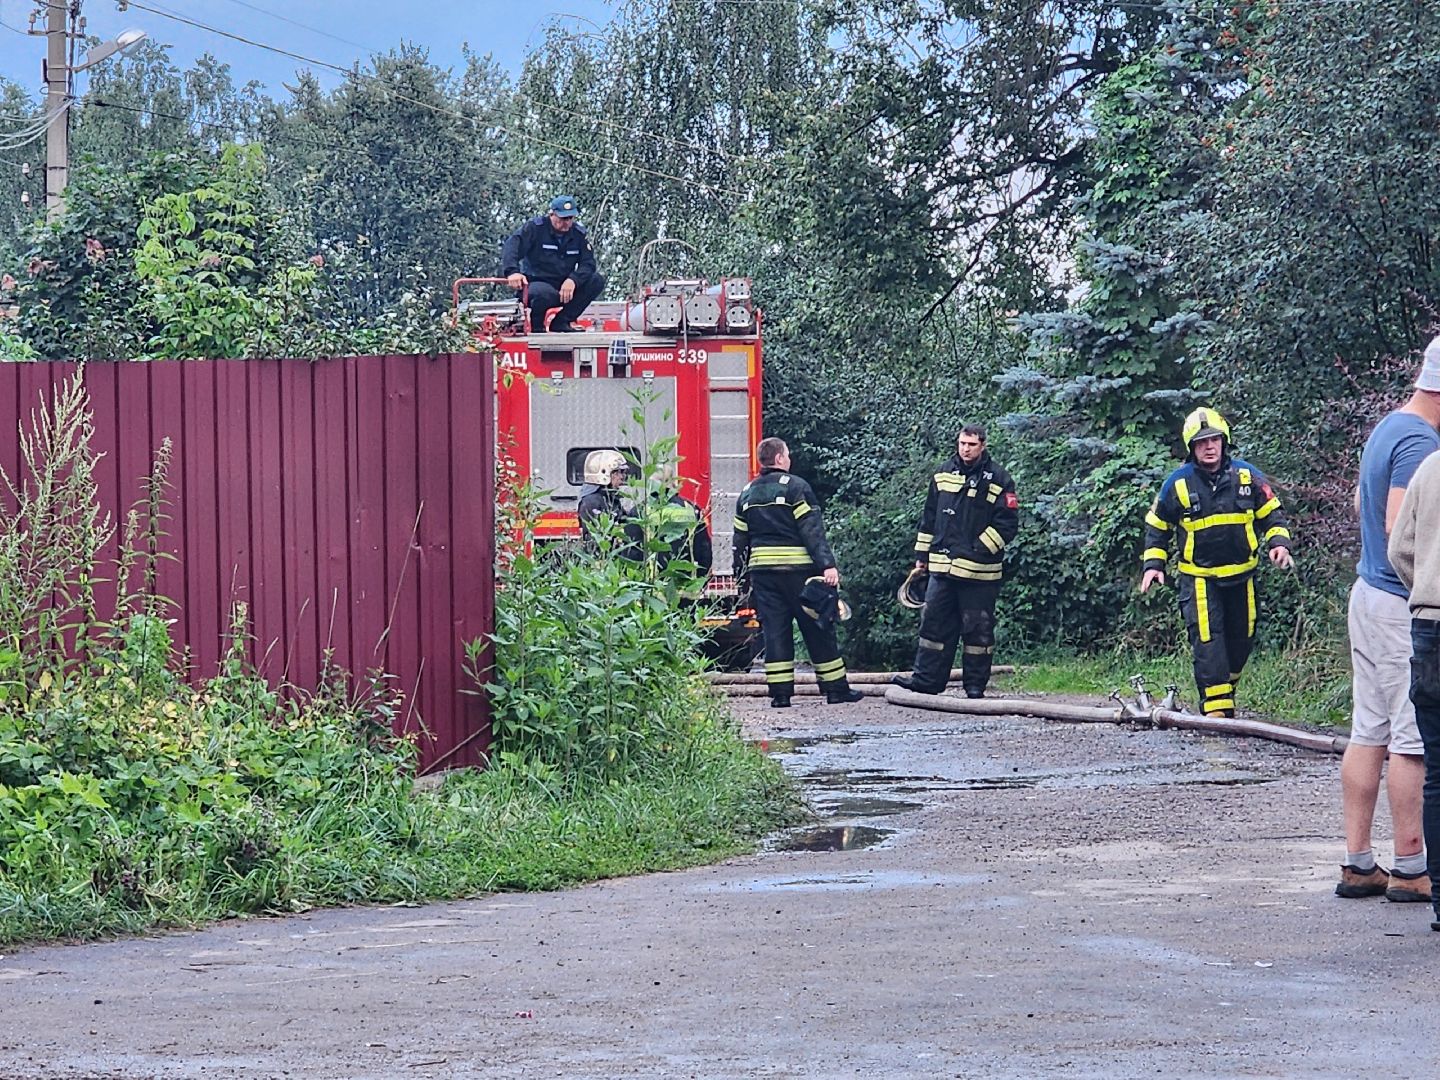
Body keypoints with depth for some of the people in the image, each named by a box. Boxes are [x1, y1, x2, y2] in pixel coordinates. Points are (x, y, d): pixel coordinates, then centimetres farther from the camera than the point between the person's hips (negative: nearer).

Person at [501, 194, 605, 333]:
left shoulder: (579, 234, 4)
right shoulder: (534, 227, -9)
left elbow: (588, 263, -5)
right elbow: (512, 247, -23)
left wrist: (573, 280, -27)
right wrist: (512, 272, -43)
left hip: (564, 286, 5)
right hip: (536, 283, -5)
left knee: (597, 281, -15)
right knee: (545, 294, -41)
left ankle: (561, 321, -8)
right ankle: (536, 324, -5)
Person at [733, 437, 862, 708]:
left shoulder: (747, 494, 12)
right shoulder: (795, 486, -6)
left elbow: (740, 539, 15)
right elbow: (812, 530, -14)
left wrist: (742, 574, 22)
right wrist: (827, 564, -17)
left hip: (761, 571, 5)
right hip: (797, 569, -5)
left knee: (774, 630, 5)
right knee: (818, 629, 2)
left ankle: (780, 693, -1)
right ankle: (836, 688, 6)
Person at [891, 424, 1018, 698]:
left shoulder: (998, 480, -4)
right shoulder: (943, 475, 11)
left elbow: (1007, 524, -7)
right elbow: (929, 518, 18)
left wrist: (979, 551, -13)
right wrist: (922, 554, 15)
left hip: (979, 571, -5)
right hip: (941, 566, 5)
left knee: (977, 628, 1)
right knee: (933, 622, 5)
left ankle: (975, 684, 9)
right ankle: (926, 678, 10)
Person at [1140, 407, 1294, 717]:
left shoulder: (1247, 476, -1)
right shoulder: (1178, 483, -5)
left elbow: (1272, 514, 9)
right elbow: (1157, 526, 7)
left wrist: (1279, 542, -9)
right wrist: (1153, 563, -2)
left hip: (1241, 574, 3)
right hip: (1200, 578, -3)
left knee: (1242, 640, 11)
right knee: (1207, 640, -15)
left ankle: (1225, 689, 33)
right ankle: (1216, 706, -17)